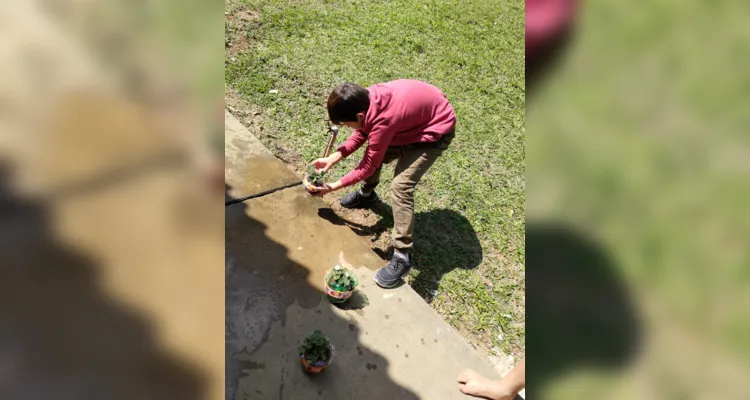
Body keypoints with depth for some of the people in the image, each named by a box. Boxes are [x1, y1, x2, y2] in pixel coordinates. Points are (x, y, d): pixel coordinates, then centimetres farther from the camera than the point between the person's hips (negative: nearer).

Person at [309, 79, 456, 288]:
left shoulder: (383, 121, -35)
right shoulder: (368, 99, -14)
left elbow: (368, 167, -20)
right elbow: (360, 134, 4)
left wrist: (333, 187, -12)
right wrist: (332, 159, -7)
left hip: (435, 130, -9)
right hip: (418, 115, 9)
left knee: (400, 186, -21)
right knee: (374, 152, 15)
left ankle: (401, 257, -16)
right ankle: (366, 194, 45)